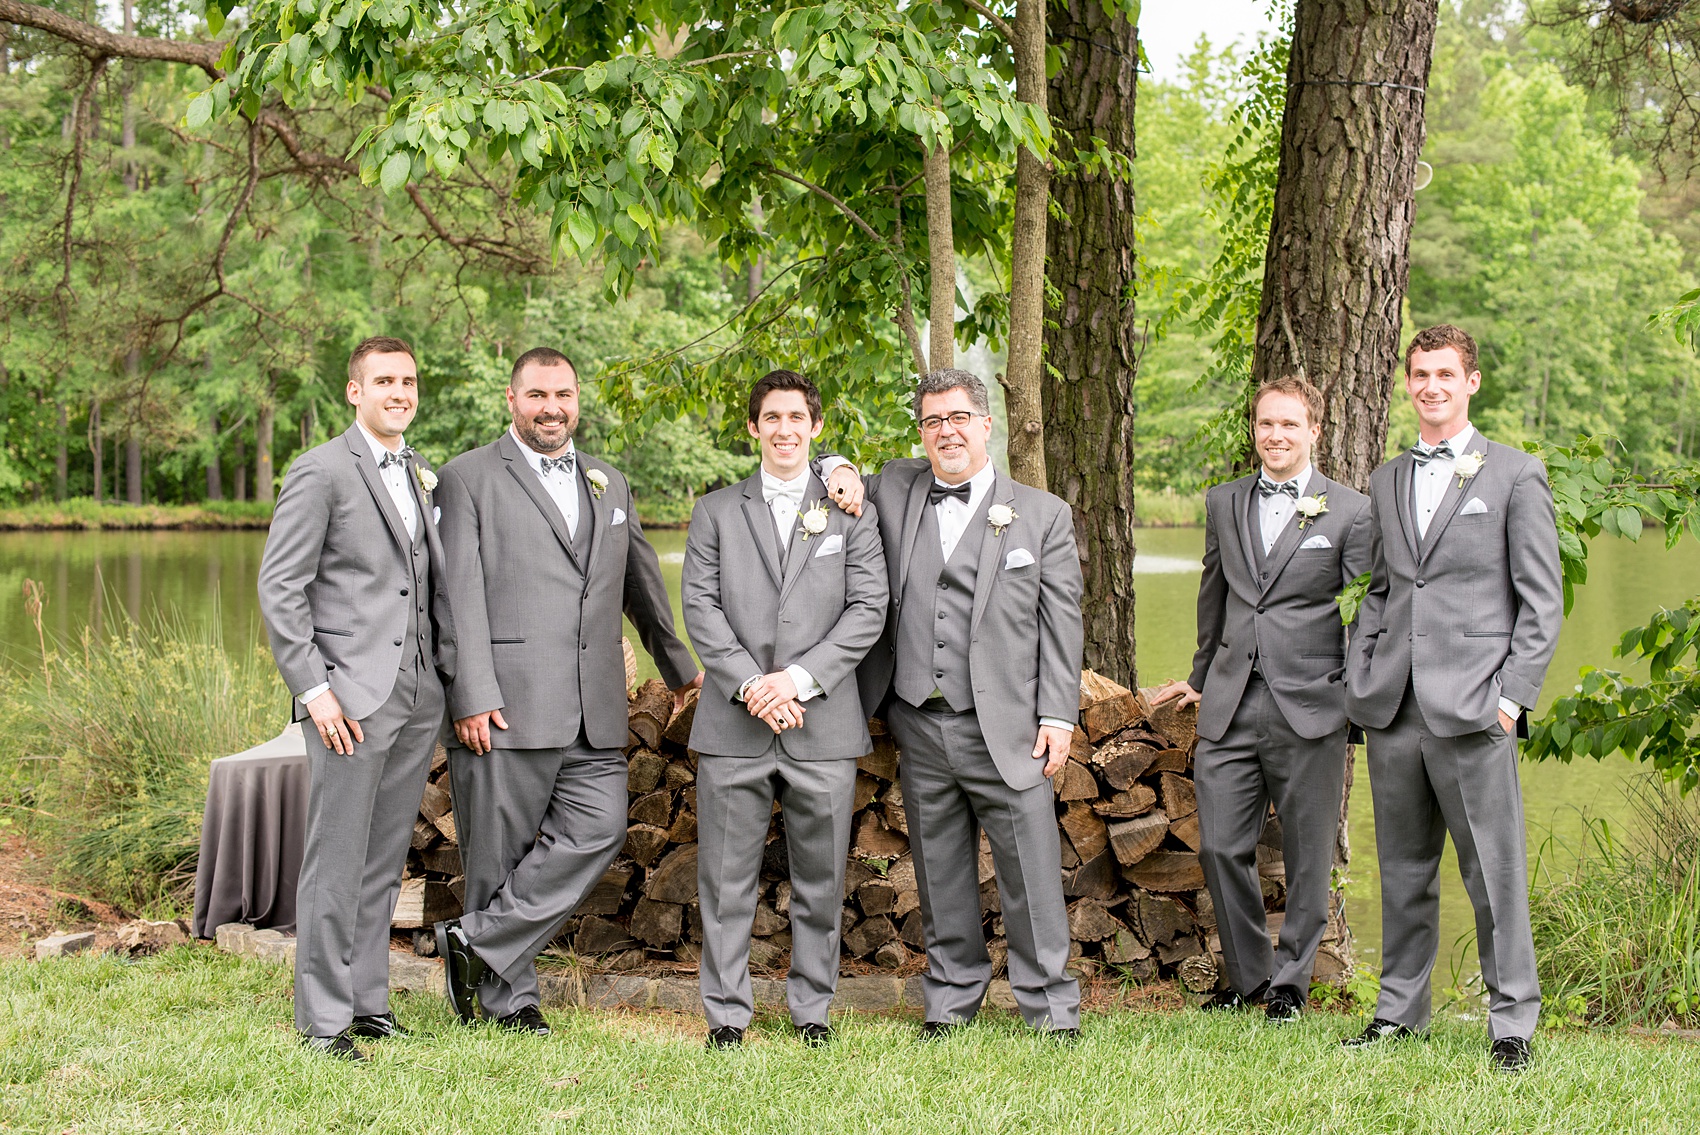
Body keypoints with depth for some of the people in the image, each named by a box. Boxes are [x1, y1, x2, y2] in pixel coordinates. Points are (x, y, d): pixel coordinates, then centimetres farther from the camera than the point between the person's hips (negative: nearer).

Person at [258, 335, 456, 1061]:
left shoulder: (422, 477, 17)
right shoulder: (321, 472, -5)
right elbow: (279, 588, -9)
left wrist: (451, 674, 10)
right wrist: (314, 689, -14)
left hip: (419, 696, 7)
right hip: (351, 697, -6)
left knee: (385, 859, 11)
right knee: (337, 859, -4)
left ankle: (368, 1001, 19)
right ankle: (324, 1017, 2)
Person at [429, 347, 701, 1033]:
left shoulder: (610, 484, 20)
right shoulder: (469, 478, 2)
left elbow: (641, 584, 30)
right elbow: (460, 597, -7)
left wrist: (677, 666, 36)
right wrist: (471, 696, -15)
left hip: (593, 715, 5)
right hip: (504, 704, -5)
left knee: (598, 831, -7)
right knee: (499, 852, 1)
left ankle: (477, 942, 0)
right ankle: (509, 995, 11)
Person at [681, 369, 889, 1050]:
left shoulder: (852, 512, 10)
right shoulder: (716, 511, 12)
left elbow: (868, 609, 0)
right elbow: (700, 607, 2)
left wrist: (799, 678, -11)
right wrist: (750, 685, -11)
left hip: (823, 722, 0)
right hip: (734, 722, 0)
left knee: (820, 879, 5)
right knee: (726, 878, 1)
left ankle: (813, 1008, 17)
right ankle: (726, 1013, 9)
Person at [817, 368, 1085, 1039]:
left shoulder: (1043, 514, 5)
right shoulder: (894, 491, 10)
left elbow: (1061, 624, 2)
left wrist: (1058, 717, -6)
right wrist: (839, 471, 3)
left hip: (1006, 727, -3)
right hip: (921, 728, 3)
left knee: (1031, 872, -3)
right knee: (940, 875, 10)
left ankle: (1050, 1007, 6)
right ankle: (950, 1001, 22)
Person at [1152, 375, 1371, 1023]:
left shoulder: (1351, 512, 0)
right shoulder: (1224, 503, 13)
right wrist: (1201, 679, 31)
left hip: (1310, 705, -4)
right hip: (1230, 704, 4)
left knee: (1307, 856, 4)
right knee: (1221, 848, 1)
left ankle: (1291, 983, 18)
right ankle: (1248, 975, 18)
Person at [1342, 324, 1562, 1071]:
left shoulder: (1515, 475, 2)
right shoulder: (1387, 481, 17)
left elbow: (1542, 599, 0)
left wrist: (1514, 695, -8)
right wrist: (1359, 675, 9)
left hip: (1470, 706, -5)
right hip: (1393, 705, 5)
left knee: (1494, 871, -3)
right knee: (1403, 869, 11)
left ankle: (1512, 1023, 5)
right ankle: (1400, 1009, 20)